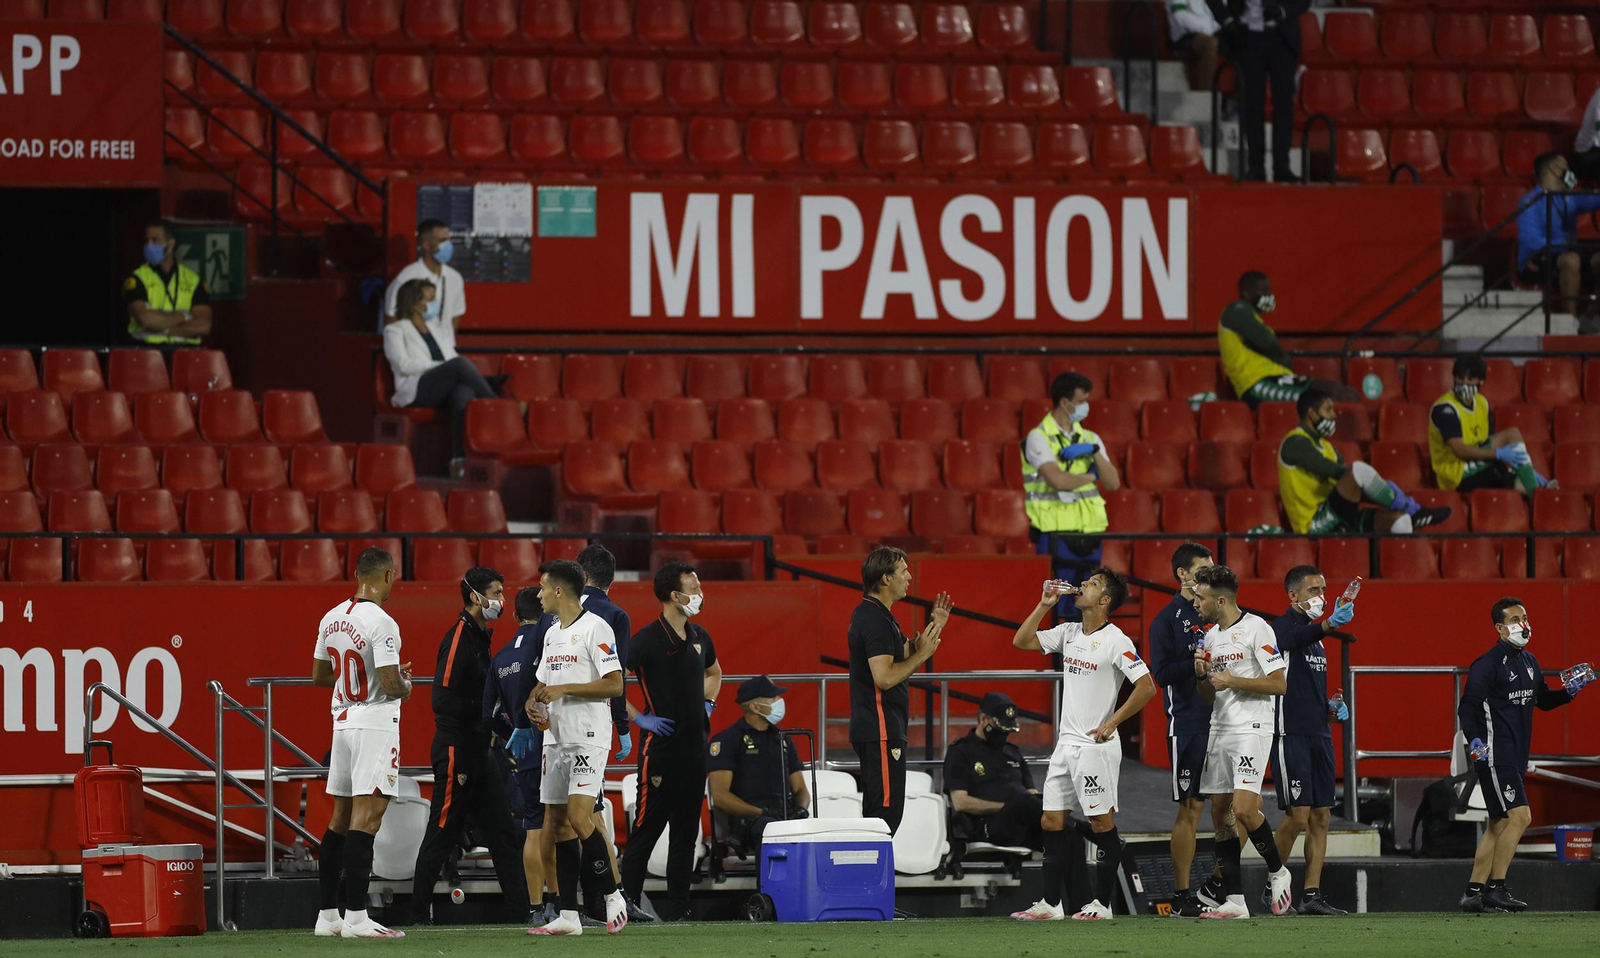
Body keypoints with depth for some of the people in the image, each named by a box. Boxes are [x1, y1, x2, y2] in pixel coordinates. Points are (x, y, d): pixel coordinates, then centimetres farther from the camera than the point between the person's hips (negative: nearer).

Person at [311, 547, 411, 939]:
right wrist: (405, 685, 2)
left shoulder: (331, 619, 8)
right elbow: (391, 686, -21)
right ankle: (356, 917, -14)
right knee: (366, 817, -10)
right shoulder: (381, 624, -17)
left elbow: (319, 675, 17)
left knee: (341, 817, 13)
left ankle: (328, 914, 16)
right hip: (375, 724, -8)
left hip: (342, 722, 8)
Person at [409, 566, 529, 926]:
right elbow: (445, 702, -19)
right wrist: (457, 762, -21)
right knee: (442, 835, -5)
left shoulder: (480, 637, 16)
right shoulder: (458, 638, -14)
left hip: (477, 756, 10)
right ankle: (419, 916, 0)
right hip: (456, 752, -10)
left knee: (502, 832, 8)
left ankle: (519, 910, 10)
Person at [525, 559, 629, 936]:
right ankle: (568, 916, 6)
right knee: (556, 823, 4)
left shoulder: (594, 628, -9)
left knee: (579, 817, -19)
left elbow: (614, 685, -16)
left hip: (588, 737, -9)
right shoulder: (552, 634, 18)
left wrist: (564, 689, -17)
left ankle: (613, 896, -6)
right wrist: (533, 703, 6)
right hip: (555, 737, 9)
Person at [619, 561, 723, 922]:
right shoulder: (648, 639, -12)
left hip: (695, 745, 7)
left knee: (686, 830, 9)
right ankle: (630, 903, -3)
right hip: (660, 746, -7)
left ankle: (677, 906, 14)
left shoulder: (699, 637, 11)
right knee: (647, 827, -6)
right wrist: (638, 717, -14)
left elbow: (714, 672, 32)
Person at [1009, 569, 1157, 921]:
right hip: (1066, 744, 8)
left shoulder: (1116, 641, -11)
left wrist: (1111, 723, -16)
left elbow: (1146, 687, -15)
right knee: (1052, 822, 5)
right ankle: (1051, 903, 8)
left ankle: (1103, 903, 3)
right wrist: (1044, 604, 4)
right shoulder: (1069, 633, 11)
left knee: (1102, 823, -2)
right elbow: (1022, 641, 13)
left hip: (1096, 745, -8)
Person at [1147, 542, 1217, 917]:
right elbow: (1161, 673, -11)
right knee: (1190, 809, -5)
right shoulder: (1168, 619, -3)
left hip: (1221, 722, 6)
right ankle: (1181, 894, 0)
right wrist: (1197, 663, -20)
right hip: (1187, 723, -6)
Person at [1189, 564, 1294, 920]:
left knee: (1243, 809, -19)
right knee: (1220, 815, 2)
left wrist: (1232, 681, -14)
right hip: (1219, 730, 8)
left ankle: (1277, 872, 3)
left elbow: (1278, 683, -12)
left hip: (1251, 729, -8)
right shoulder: (1210, 636, 15)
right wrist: (1202, 674, 1)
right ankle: (1233, 900, 4)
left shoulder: (1256, 629, -9)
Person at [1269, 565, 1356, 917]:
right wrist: (1330, 624, -52)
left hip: (1319, 735, 8)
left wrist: (1331, 708, 8)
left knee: (1320, 817, 4)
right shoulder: (1283, 627, -7)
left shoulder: (1315, 636, 19)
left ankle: (1312, 894, 6)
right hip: (1290, 735, -8)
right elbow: (1294, 638, -33)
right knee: (1298, 815, -11)